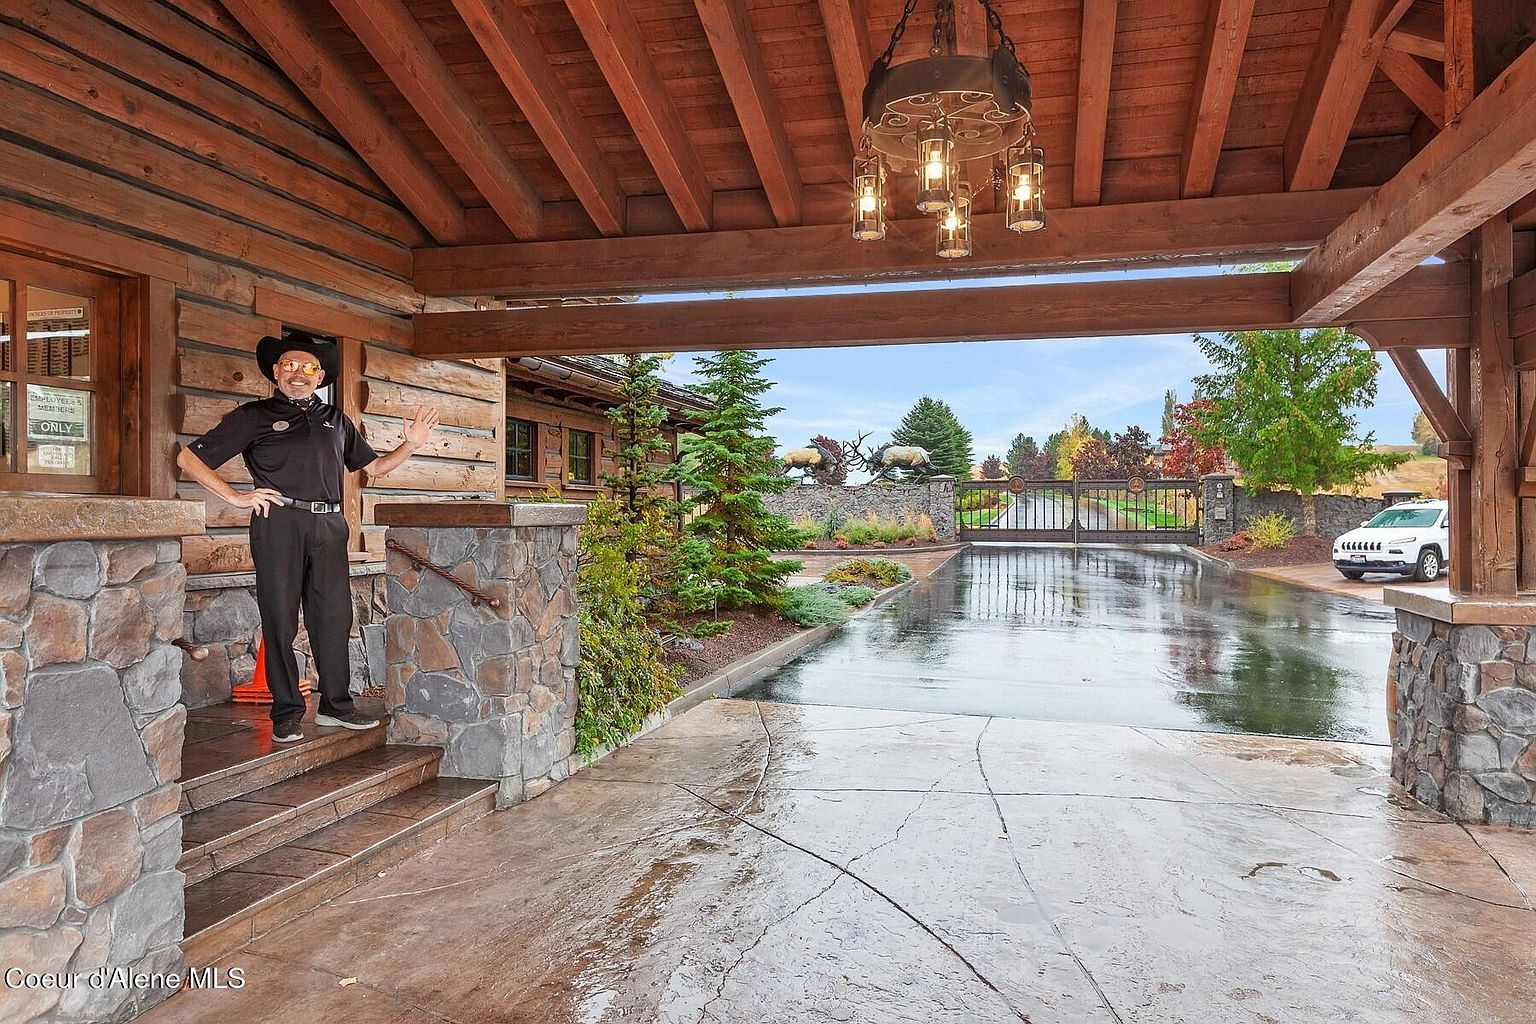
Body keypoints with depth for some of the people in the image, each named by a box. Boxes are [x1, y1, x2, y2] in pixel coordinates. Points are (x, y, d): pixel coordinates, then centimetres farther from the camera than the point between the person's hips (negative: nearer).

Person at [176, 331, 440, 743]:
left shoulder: (335, 420, 22)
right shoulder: (254, 416, 10)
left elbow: (373, 465, 27)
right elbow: (188, 458, 10)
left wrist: (410, 445, 10)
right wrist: (236, 497, -1)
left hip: (329, 524, 4)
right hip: (279, 523, -3)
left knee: (335, 616, 4)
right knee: (280, 620, -1)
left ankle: (335, 704, 14)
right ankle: (286, 714, 8)